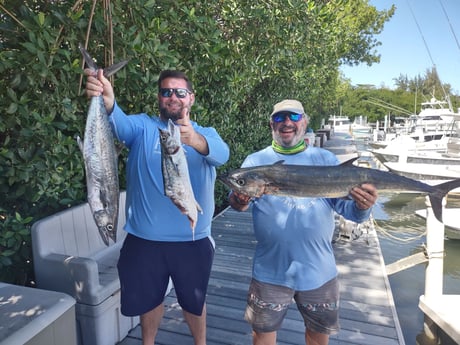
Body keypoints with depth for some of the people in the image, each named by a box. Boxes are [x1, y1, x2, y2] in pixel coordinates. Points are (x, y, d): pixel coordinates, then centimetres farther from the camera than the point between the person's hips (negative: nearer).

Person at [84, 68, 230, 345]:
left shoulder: (206, 133, 0)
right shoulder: (143, 127, -2)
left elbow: (221, 154, -23)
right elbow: (119, 123, -25)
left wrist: (195, 140, -45)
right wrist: (107, 102, -48)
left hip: (193, 240, 0)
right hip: (144, 239, 0)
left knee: (194, 300, 21)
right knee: (149, 298, 23)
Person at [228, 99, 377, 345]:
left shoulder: (326, 160, 1)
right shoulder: (256, 161, -2)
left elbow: (348, 208, -3)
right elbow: (236, 199, -15)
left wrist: (363, 206, -26)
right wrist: (239, 201, -37)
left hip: (319, 270, 2)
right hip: (270, 271, -1)